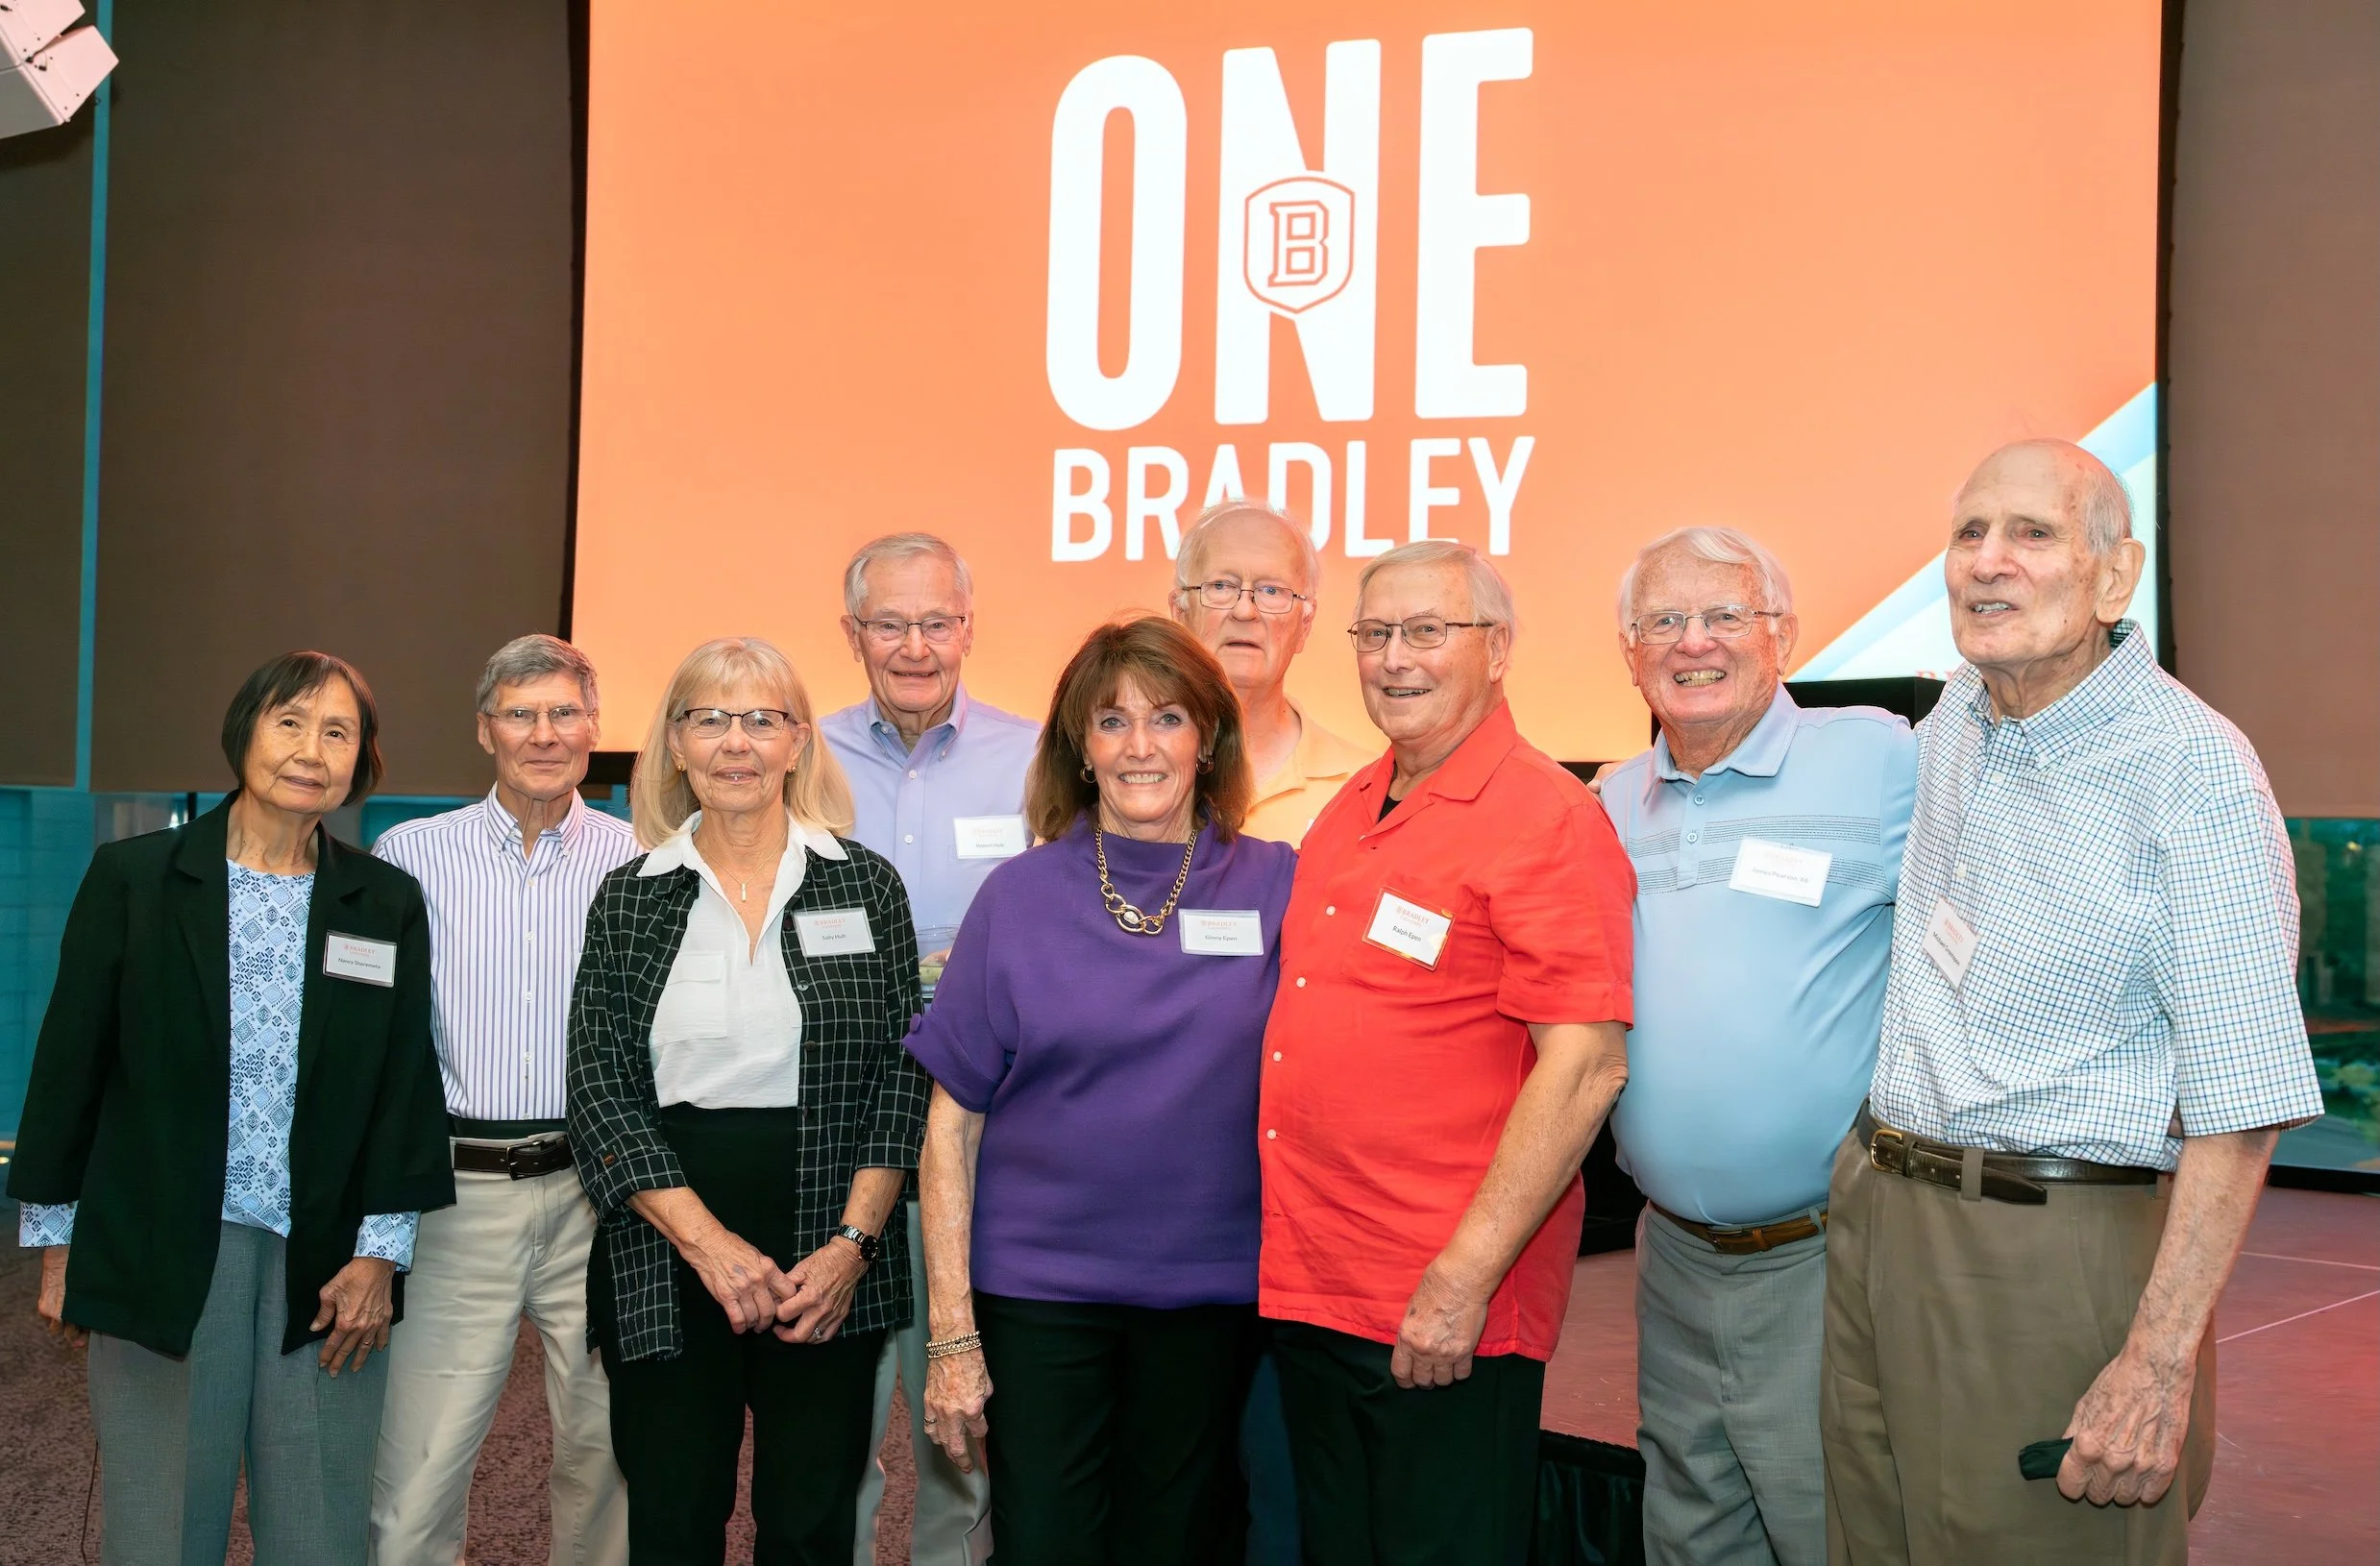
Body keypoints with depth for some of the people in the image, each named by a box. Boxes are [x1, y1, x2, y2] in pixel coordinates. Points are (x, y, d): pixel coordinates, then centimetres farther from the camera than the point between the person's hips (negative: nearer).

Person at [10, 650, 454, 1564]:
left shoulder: (388, 903, 5)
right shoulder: (132, 878, 1)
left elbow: (407, 1085, 5)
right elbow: (69, 1063, 4)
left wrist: (380, 1255, -1)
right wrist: (57, 1245, 5)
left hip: (327, 1265, 1)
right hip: (161, 1253, -1)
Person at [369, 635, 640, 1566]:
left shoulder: (638, 862, 5)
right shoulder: (409, 855, 5)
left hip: (595, 1188, 1)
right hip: (459, 1192, 0)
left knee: (604, 1451, 9)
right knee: (417, 1472, -3)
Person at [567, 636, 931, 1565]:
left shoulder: (865, 886, 4)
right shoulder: (629, 899, 5)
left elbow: (902, 1079, 2)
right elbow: (599, 1094, -1)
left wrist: (851, 1244, -10)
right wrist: (709, 1244, -11)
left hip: (828, 1271, 0)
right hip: (665, 1269, 1)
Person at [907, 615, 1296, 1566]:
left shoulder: (1278, 887, 0)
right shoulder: (1019, 897, -1)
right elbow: (953, 1120, -1)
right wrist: (952, 1332, -5)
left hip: (1212, 1295, 1)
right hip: (1040, 1290, -1)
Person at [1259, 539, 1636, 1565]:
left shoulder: (1547, 817, -13)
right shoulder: (1348, 811, 12)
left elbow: (1586, 1065, -20)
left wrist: (1462, 1282, -22)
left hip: (1446, 1320, -8)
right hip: (1307, 1288, 8)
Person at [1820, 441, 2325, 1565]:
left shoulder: (2193, 767, -14)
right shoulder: (1950, 728, 8)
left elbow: (2240, 1098, -18)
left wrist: (2160, 1361, -22)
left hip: (2059, 1251, -7)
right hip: (1876, 1221, 7)